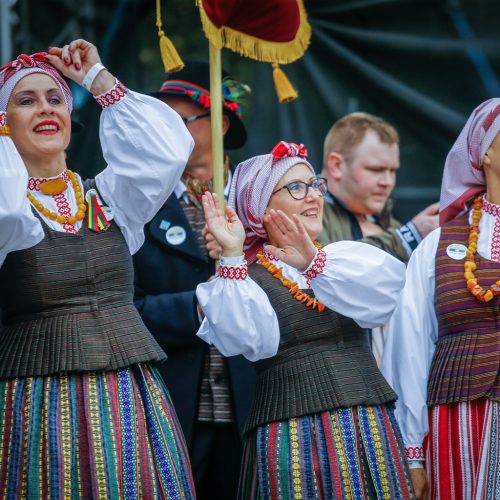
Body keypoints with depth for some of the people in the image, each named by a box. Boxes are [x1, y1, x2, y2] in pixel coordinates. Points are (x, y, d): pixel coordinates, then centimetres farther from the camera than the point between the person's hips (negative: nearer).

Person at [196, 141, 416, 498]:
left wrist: (316, 264, -19)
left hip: (370, 429, 4)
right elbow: (245, 337, -16)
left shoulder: (349, 256, 14)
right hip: (294, 437, -3)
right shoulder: (244, 276, 3)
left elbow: (389, 286, -8)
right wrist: (232, 255, -21)